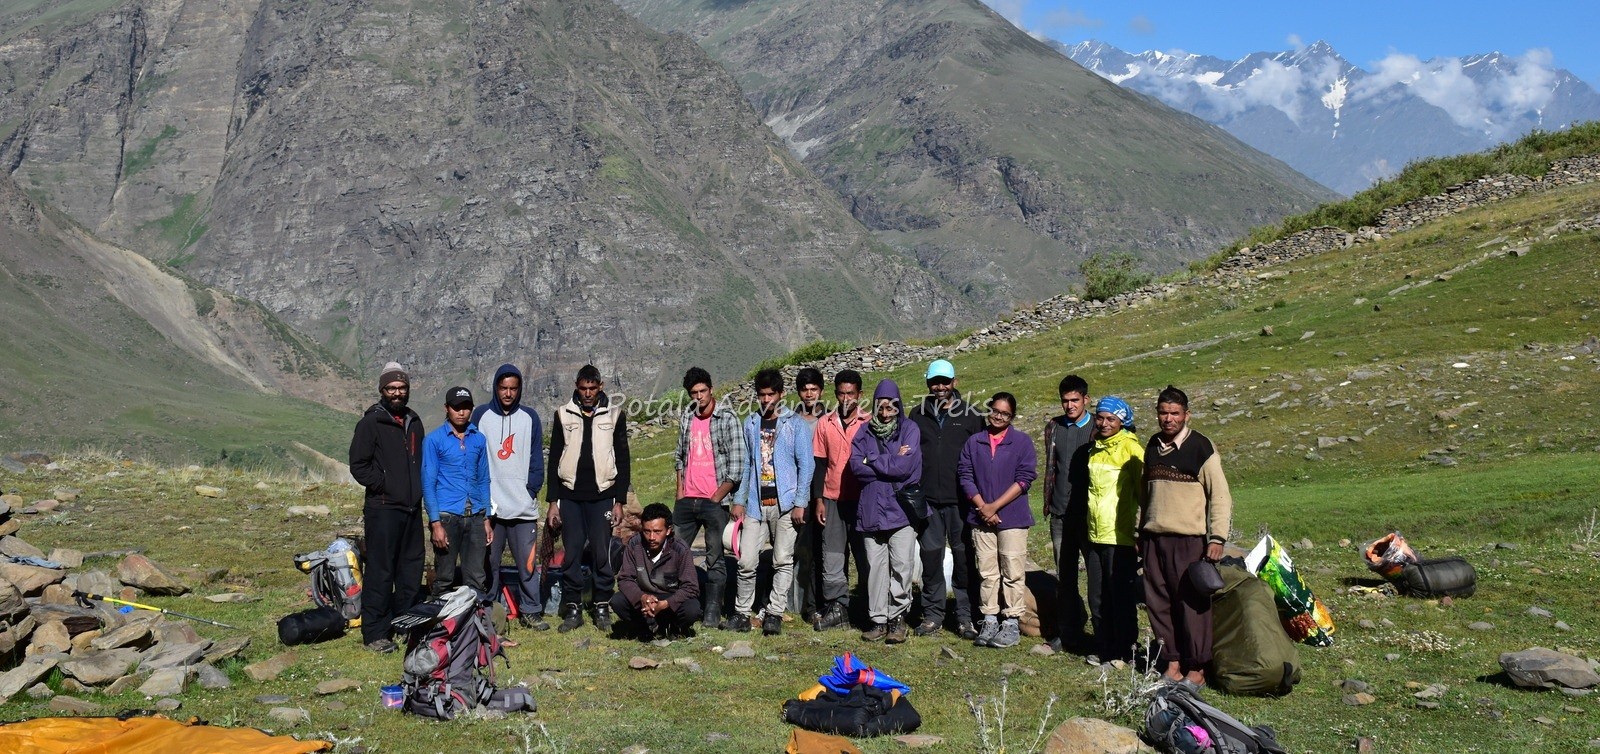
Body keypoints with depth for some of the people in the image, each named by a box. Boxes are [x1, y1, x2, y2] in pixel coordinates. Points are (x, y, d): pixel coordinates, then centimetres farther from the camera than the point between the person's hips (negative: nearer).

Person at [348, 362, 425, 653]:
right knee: (380, 571, -5)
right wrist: (383, 486, -12)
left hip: (412, 508, 7)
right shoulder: (371, 423, -5)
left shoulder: (413, 422, 16)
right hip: (383, 509, -7)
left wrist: (417, 491, 13)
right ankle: (374, 633, 0)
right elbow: (358, 465, -8)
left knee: (412, 569, 12)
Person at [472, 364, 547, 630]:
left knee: (528, 561, 0)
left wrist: (532, 489, -4)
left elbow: (536, 458, 9)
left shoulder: (530, 417, 9)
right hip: (489, 505, 0)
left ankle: (530, 611, 9)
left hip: (523, 506, 1)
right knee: (488, 562, 5)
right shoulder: (481, 415, 6)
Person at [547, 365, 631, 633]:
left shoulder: (615, 415, 4)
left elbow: (623, 460, 5)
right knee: (571, 553, 1)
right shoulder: (563, 415, 7)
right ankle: (573, 609, 10)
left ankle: (602, 608, 10)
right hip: (570, 495, 1)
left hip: (601, 495, -1)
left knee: (602, 554, -1)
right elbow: (554, 459, 9)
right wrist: (552, 501, 4)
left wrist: (619, 500, 0)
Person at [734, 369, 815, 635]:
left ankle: (775, 613, 7)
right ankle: (741, 612, 12)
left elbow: (806, 464, -3)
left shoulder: (796, 424, 1)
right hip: (756, 503, 3)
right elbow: (746, 464, 17)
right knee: (746, 561, 0)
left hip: (785, 503, -3)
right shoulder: (751, 424, 14)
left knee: (783, 561, -1)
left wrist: (800, 503, -10)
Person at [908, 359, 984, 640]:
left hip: (960, 499, -2)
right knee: (930, 557, 6)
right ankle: (932, 614, 16)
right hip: (927, 500, 2)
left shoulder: (971, 416, 3)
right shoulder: (918, 415, 10)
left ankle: (966, 616, 9)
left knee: (964, 558, 0)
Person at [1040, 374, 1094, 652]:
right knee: (1064, 576, 8)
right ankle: (1068, 631, 16)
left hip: (1089, 512, -4)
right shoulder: (1054, 427, 9)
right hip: (1060, 513, 4)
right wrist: (1047, 502, 12)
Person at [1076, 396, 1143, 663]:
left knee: (1121, 598, 1)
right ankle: (1105, 649, 23)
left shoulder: (1131, 449, -9)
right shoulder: (1093, 449, 13)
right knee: (1097, 599, 12)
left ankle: (1125, 651, 12)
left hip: (1120, 536, -7)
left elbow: (1144, 490, -8)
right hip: (1094, 535, 7)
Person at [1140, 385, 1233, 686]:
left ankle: (1196, 668, 8)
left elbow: (1220, 495, -6)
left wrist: (1217, 537, -14)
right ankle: (1172, 662, 17)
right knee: (1159, 603, 7)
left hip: (1189, 540, -6)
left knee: (1193, 604, -2)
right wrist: (1141, 532, 21)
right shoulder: (1152, 447, 13)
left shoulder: (1201, 447, -5)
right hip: (1154, 538, 6)